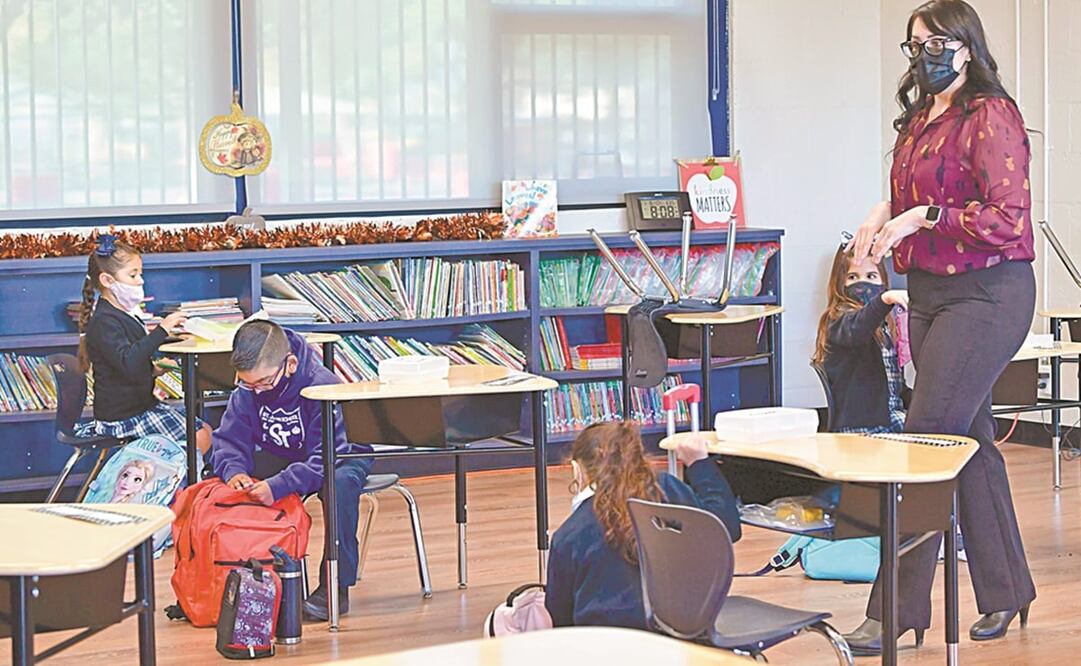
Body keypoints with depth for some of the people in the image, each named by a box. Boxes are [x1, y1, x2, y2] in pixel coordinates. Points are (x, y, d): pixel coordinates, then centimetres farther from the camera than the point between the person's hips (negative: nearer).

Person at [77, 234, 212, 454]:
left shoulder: (125, 314, 13)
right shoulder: (104, 321, -19)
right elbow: (128, 363, -36)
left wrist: (154, 368, 8)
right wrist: (162, 330, -38)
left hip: (141, 404, 10)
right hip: (121, 417, -10)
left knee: (204, 430, 10)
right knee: (199, 439, -15)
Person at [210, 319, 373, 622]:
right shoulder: (246, 392, -12)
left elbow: (326, 459, -36)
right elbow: (229, 440, -9)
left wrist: (278, 486, -49)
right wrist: (233, 471, -33)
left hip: (344, 456, -5)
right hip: (282, 457, 6)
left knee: (341, 483, -40)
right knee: (224, 479, -17)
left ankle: (335, 585, -29)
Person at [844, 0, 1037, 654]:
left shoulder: (990, 116, -13)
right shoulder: (920, 119, 13)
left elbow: (1008, 220, -19)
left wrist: (923, 215, -20)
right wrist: (889, 212, 5)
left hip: (986, 296, -9)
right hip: (931, 293, 9)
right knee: (971, 442, 14)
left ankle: (898, 608, -5)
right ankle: (1005, 590, 26)